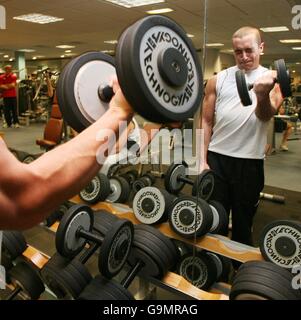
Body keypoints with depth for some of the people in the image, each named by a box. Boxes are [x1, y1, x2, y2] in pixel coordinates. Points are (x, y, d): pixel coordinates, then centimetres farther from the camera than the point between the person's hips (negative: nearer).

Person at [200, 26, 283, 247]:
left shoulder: (271, 80, 1)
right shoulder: (218, 80, 5)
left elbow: (266, 115, -17)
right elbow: (206, 121, 5)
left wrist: (263, 95, -39)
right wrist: (202, 159, 0)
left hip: (250, 161, -1)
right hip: (216, 157, 2)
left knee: (243, 221, 13)